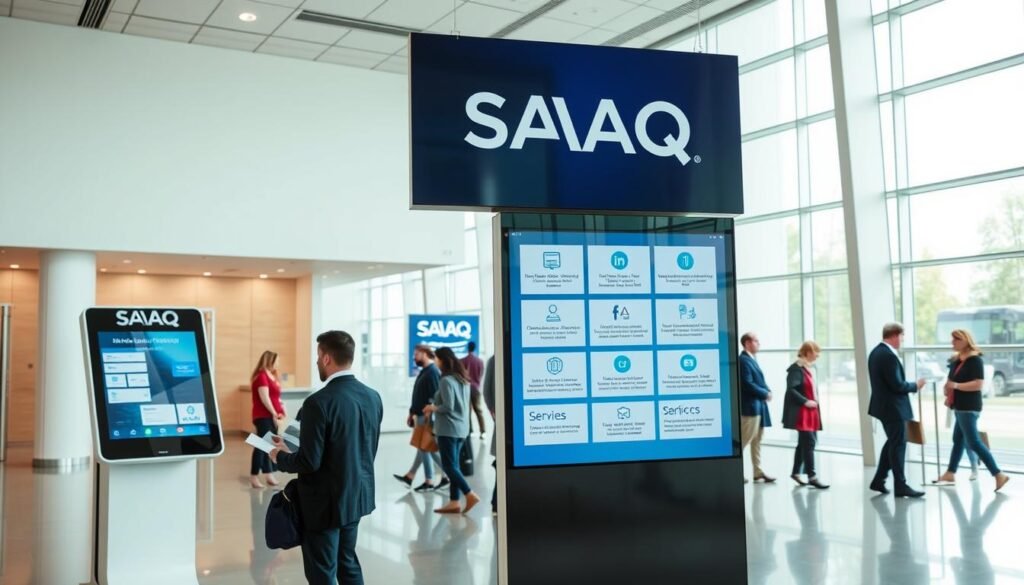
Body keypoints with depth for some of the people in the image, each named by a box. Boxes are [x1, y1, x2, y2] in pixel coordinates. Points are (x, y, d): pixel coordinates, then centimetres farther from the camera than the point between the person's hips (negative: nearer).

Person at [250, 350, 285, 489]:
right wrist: (274, 414, -15)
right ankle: (254, 477, -9)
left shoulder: (271, 376, 18)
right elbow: (264, 398, -18)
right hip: (264, 416, -9)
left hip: (271, 416, 9)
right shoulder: (262, 376, -11)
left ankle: (269, 474, 15)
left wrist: (282, 410, 4)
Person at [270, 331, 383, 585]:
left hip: (326, 501, -7)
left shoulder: (319, 402, -22)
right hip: (358, 495, 7)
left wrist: (280, 457, -3)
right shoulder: (373, 397, 0)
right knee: (347, 561, 22)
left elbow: (309, 461, -21)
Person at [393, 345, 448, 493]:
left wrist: (429, 414, -24)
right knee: (424, 447, 13)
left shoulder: (432, 372, -16)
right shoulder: (424, 372, 15)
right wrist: (412, 412, 21)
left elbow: (435, 397, -22)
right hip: (421, 415, 9)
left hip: (427, 417, -9)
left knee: (425, 447, -3)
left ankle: (429, 482, 4)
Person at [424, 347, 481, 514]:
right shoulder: (463, 379, 11)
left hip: (448, 429, -9)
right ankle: (454, 502, 11)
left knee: (449, 465, -4)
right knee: (454, 465, 11)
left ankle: (470, 495, -11)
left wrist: (433, 408, -2)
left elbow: (448, 407, -19)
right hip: (462, 428, 9)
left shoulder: (446, 380, -15)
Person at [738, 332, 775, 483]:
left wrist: (767, 391, -1)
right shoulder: (743, 360, -16)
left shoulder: (752, 359, 16)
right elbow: (748, 384, -22)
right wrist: (765, 393, -12)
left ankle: (758, 471, 17)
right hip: (750, 406, -10)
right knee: (744, 439, -5)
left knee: (757, 440, 12)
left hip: (758, 405, 10)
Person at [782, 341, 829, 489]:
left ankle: (796, 472, 24)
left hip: (810, 412, 10)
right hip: (801, 413, -10)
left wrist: (813, 402, 7)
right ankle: (812, 476, -8)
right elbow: (791, 389, -22)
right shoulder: (796, 369, -13)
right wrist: (805, 401, -23)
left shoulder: (807, 369, 16)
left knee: (804, 443, 14)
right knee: (809, 442, -11)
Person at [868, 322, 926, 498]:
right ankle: (901, 486, 7)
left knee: (892, 442, 19)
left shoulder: (876, 352, 9)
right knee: (898, 445, -1)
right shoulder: (889, 356, -23)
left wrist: (910, 384, 13)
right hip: (893, 407, -10)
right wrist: (915, 385, -7)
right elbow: (897, 385, -23)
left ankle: (878, 480, 22)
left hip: (884, 405, 10)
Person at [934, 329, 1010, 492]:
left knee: (973, 442, -11)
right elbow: (950, 380, 23)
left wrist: (956, 385, -26)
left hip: (969, 408, -9)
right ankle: (950, 473, 25)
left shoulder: (975, 360, -14)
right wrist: (946, 388, 2)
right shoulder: (956, 360, 12)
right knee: (958, 439, 16)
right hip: (960, 407, 9)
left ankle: (998, 475, -10)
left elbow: (978, 384, -23)